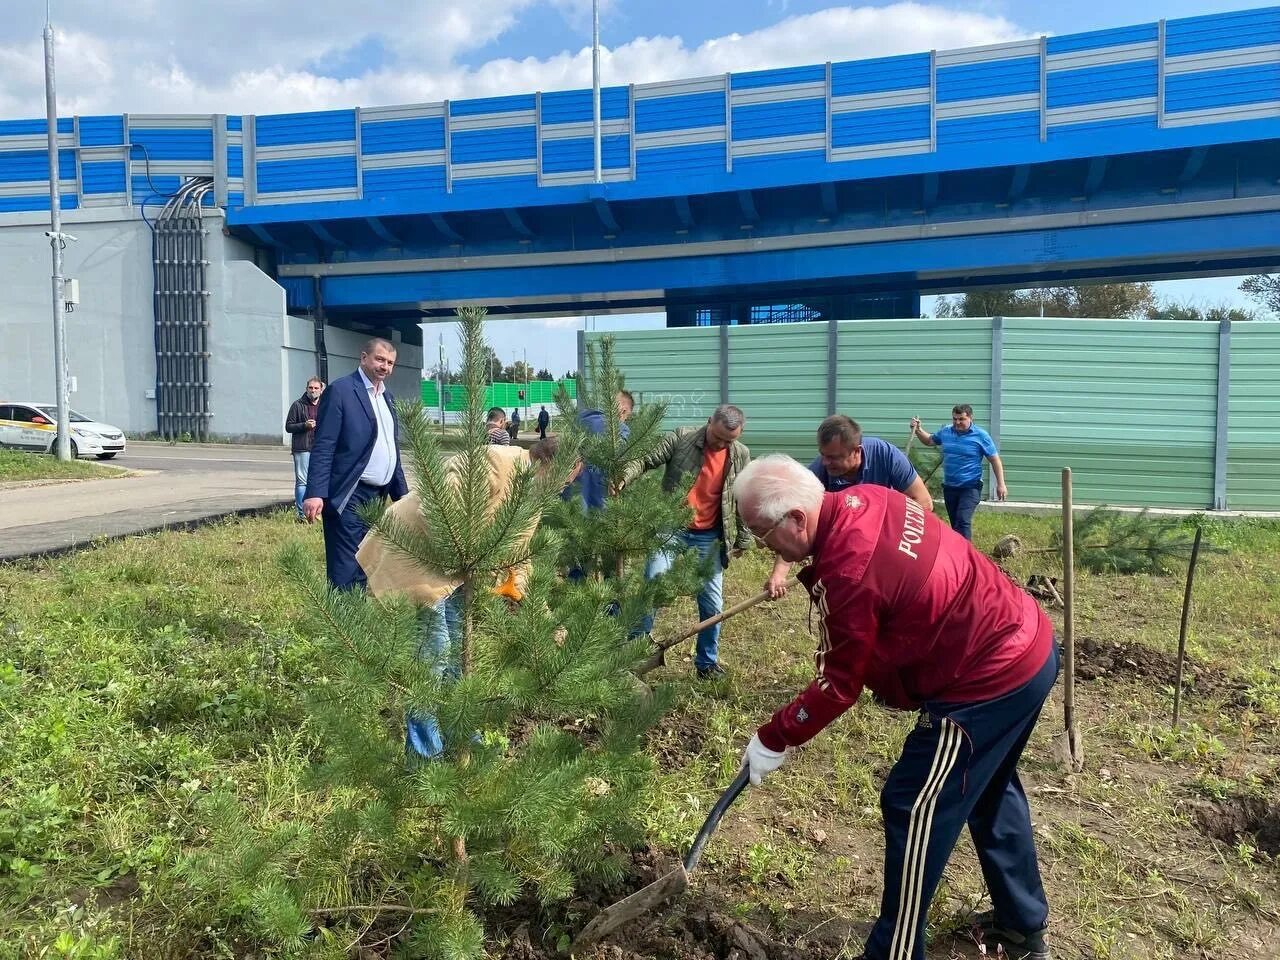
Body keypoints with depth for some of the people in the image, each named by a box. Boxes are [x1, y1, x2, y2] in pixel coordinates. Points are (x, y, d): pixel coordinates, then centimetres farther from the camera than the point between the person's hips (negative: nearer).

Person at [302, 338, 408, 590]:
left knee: (366, 571, 14)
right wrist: (315, 493, -22)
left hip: (378, 496, 8)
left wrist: (402, 493, 16)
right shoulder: (340, 390, -8)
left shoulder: (387, 396, 16)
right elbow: (323, 447, -14)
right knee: (346, 574, -6)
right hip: (349, 497, -8)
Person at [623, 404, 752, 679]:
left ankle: (707, 663, 24)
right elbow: (646, 460, -10)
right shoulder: (680, 438, -9)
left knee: (712, 603, 6)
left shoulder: (741, 455, -1)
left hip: (709, 537, 2)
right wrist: (624, 477, -30)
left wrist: (743, 538, 12)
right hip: (671, 529, -2)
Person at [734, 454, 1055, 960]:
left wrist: (773, 739, -6)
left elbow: (840, 685, -18)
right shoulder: (862, 499, -3)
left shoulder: (850, 574, -29)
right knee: (990, 790, 25)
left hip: (988, 682, -10)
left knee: (913, 810, 0)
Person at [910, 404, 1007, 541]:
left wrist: (1001, 484, -9)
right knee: (954, 523, 15)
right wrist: (917, 429, 3)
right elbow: (929, 440, 22)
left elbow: (995, 460, -5)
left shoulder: (980, 435, -10)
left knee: (963, 521, -19)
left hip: (970, 487, -5)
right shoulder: (945, 431, 3)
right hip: (949, 487, 5)